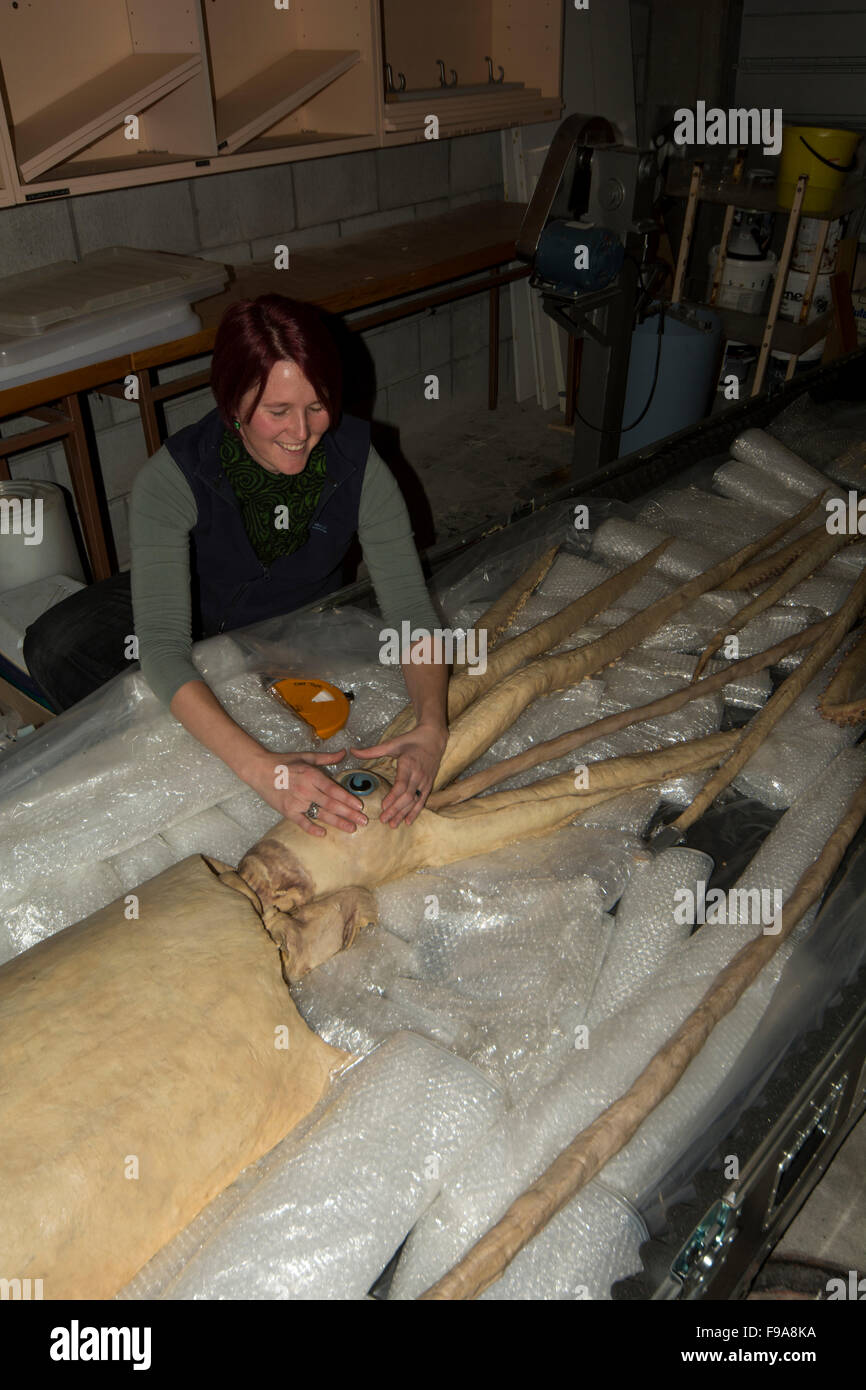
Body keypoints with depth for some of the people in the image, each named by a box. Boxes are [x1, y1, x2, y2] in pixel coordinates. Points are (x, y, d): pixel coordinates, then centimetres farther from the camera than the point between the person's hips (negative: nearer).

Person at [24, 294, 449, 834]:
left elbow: (411, 610, -27)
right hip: (196, 609, -1)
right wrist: (259, 767, -56)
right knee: (54, 647, -25)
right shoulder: (173, 477, -34)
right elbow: (164, 649, -42)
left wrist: (431, 729, -47)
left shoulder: (358, 465, -28)